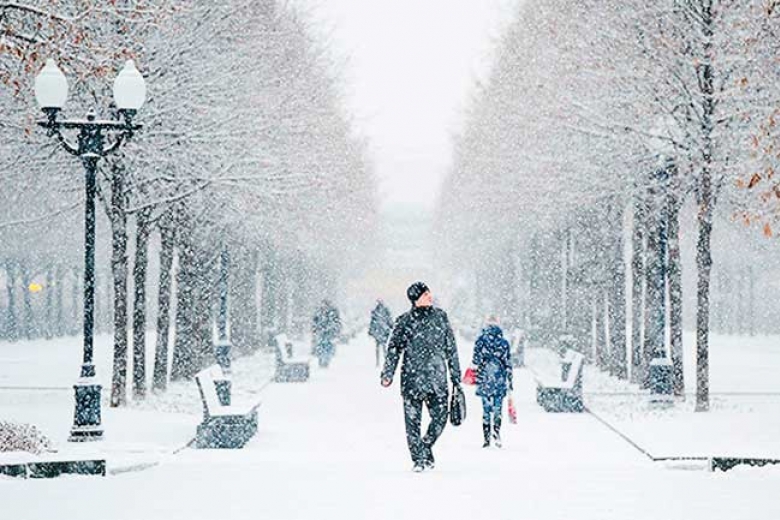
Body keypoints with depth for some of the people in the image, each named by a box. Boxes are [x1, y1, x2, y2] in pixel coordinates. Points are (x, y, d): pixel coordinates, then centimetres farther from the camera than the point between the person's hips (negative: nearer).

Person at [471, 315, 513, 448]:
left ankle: (487, 438, 2)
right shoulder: (504, 342, 3)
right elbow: (508, 364, 6)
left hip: (485, 379, -1)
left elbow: (476, 360, -5)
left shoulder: (481, 340, -2)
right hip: (500, 380, 1)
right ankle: (496, 433, -10)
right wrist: (510, 382, 12)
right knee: (498, 408, 7)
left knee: (486, 409, 5)